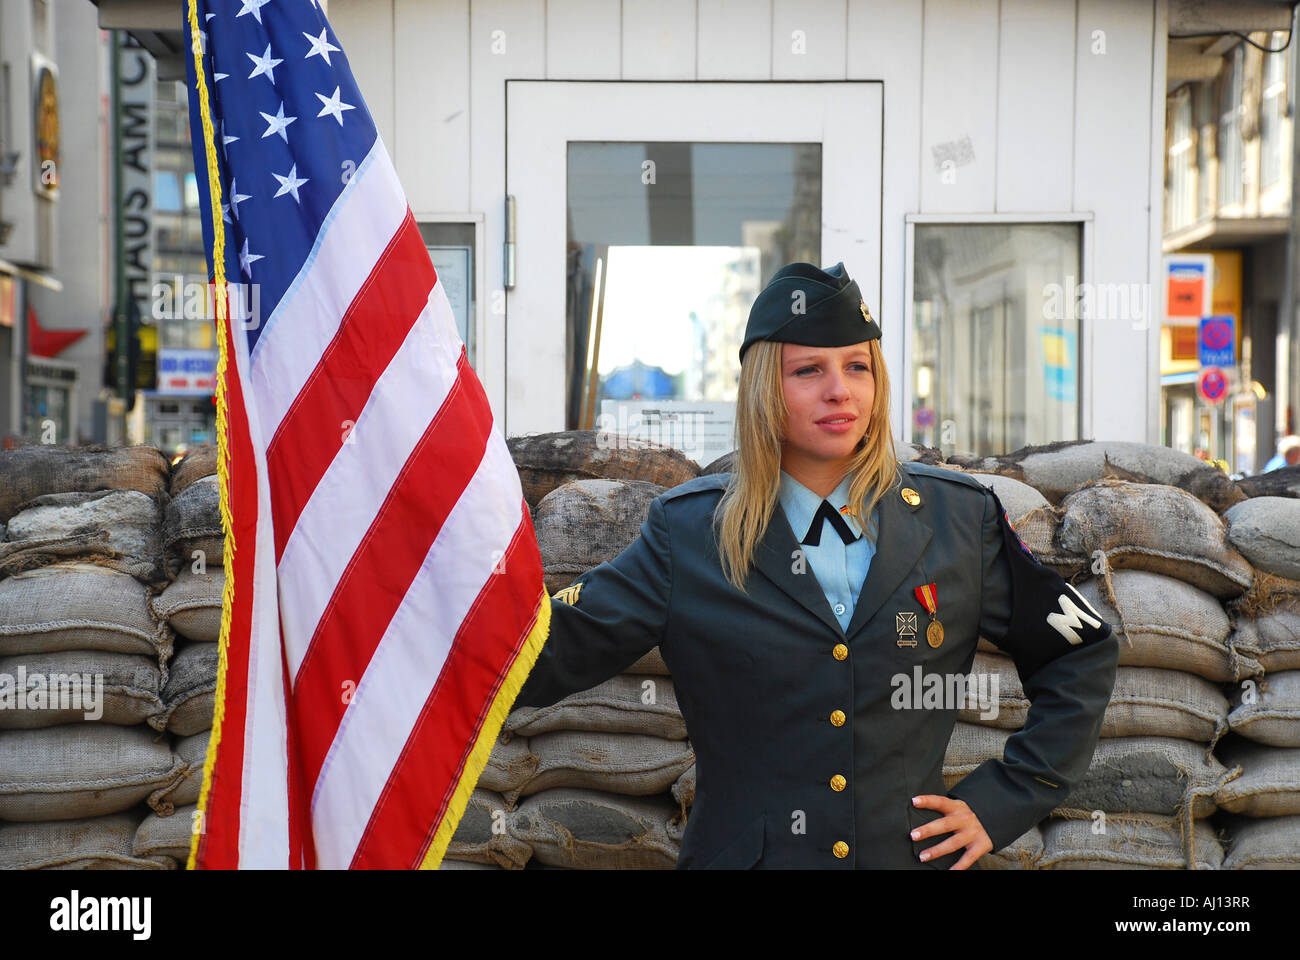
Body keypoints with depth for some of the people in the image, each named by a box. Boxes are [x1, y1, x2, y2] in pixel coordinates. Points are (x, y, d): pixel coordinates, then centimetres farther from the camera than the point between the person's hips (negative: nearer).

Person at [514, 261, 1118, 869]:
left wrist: (1004, 802, 1)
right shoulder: (688, 531, -5)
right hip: (745, 853, -1)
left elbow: (1082, 657, 8)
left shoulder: (959, 520, -1)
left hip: (913, 854, 1)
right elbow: (549, 658, -11)